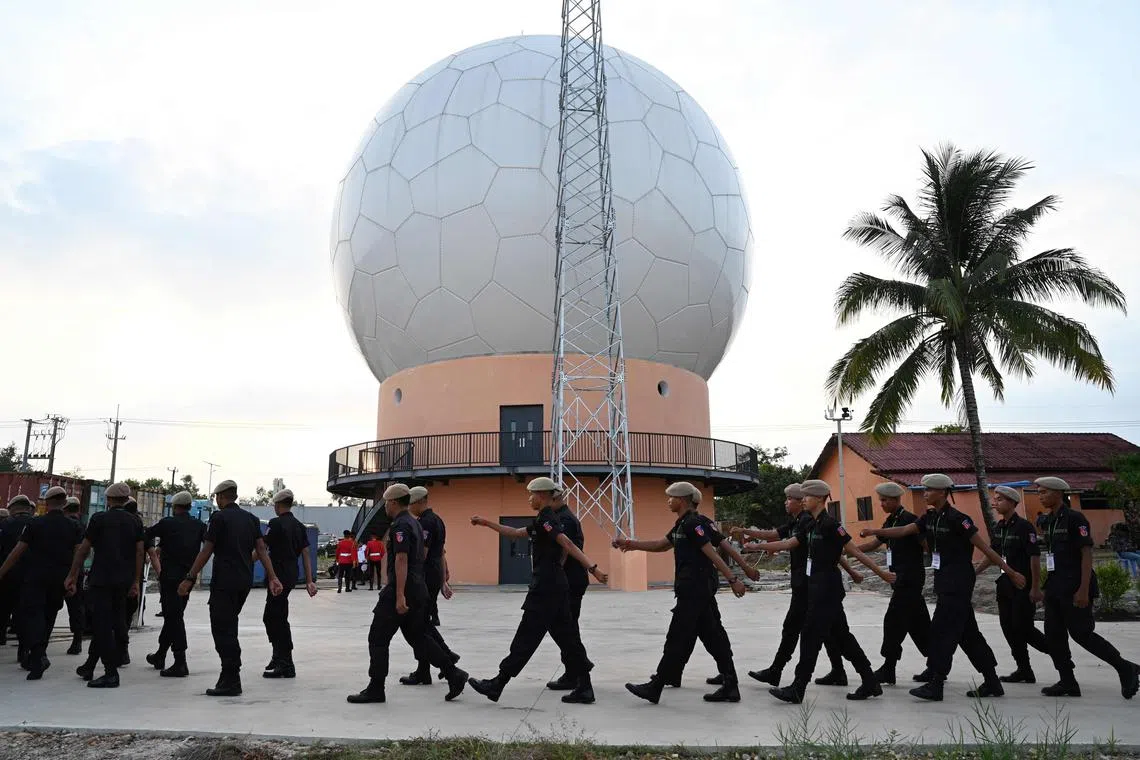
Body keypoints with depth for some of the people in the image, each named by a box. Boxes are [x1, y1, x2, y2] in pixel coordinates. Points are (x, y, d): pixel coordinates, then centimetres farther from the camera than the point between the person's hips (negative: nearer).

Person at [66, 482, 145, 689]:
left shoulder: (99, 518, -5)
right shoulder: (135, 522, 7)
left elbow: (83, 549, -3)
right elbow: (139, 552, 5)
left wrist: (72, 575, 5)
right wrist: (135, 582, 10)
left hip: (101, 579, -5)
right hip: (123, 581, 5)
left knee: (102, 625, -2)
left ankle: (111, 673, -5)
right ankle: (89, 668, 28)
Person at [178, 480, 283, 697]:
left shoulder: (219, 518, -7)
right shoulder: (251, 518, 11)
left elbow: (206, 551, -9)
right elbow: (261, 550, 6)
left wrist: (190, 579, -5)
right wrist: (273, 577, 3)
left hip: (225, 581, -7)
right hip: (246, 581, 7)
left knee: (222, 629, -3)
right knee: (229, 626, 19)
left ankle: (231, 681, -4)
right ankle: (230, 675, 24)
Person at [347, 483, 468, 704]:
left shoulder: (400, 525, -13)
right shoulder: (415, 523, 16)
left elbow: (401, 560, -21)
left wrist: (400, 595, -25)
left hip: (402, 589, -9)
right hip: (419, 588, 10)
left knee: (378, 638, 2)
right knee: (418, 637, 14)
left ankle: (375, 689, 9)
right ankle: (453, 674, 7)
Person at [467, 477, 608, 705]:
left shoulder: (547, 519, -13)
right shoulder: (543, 520, 18)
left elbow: (568, 545, -25)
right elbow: (515, 533, 27)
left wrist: (592, 568, -33)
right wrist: (487, 523, 28)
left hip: (545, 589, -10)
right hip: (556, 587, 10)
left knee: (526, 637, -2)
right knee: (566, 637, 8)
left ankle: (497, 685, 6)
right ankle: (584, 688, 10)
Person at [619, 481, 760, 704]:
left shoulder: (693, 523, -14)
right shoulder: (683, 524, 17)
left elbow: (712, 554, -20)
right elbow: (661, 545, 22)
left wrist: (733, 580, -23)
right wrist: (631, 544, 17)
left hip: (694, 591, -10)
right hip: (702, 590, 10)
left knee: (677, 639, -4)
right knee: (714, 637, 10)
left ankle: (655, 687, 3)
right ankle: (730, 686, 13)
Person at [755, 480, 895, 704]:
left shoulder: (830, 524, -14)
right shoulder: (811, 526, 12)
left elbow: (854, 551, -13)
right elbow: (787, 543, 12)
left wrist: (881, 572, -10)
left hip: (827, 587, -9)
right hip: (818, 587, 9)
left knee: (811, 635, -5)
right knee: (841, 635, 14)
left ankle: (797, 690, 0)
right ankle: (870, 683, 23)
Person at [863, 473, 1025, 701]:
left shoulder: (956, 519, -16)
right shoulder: (930, 518, 8)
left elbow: (984, 547, -14)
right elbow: (904, 531, 4)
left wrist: (1011, 572, -12)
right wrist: (876, 532, -6)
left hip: (958, 583, -9)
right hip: (945, 582, 9)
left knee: (942, 630, -8)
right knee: (967, 633, 14)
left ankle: (935, 684, -4)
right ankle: (992, 683, 23)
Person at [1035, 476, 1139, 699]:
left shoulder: (1075, 519, -12)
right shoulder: (1047, 522, 11)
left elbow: (1087, 554, -15)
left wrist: (1084, 589, -20)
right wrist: (1049, 584, 16)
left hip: (1074, 588, -8)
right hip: (1055, 586, 8)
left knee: (1081, 633, -5)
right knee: (1054, 634, 6)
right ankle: (1068, 683, 14)